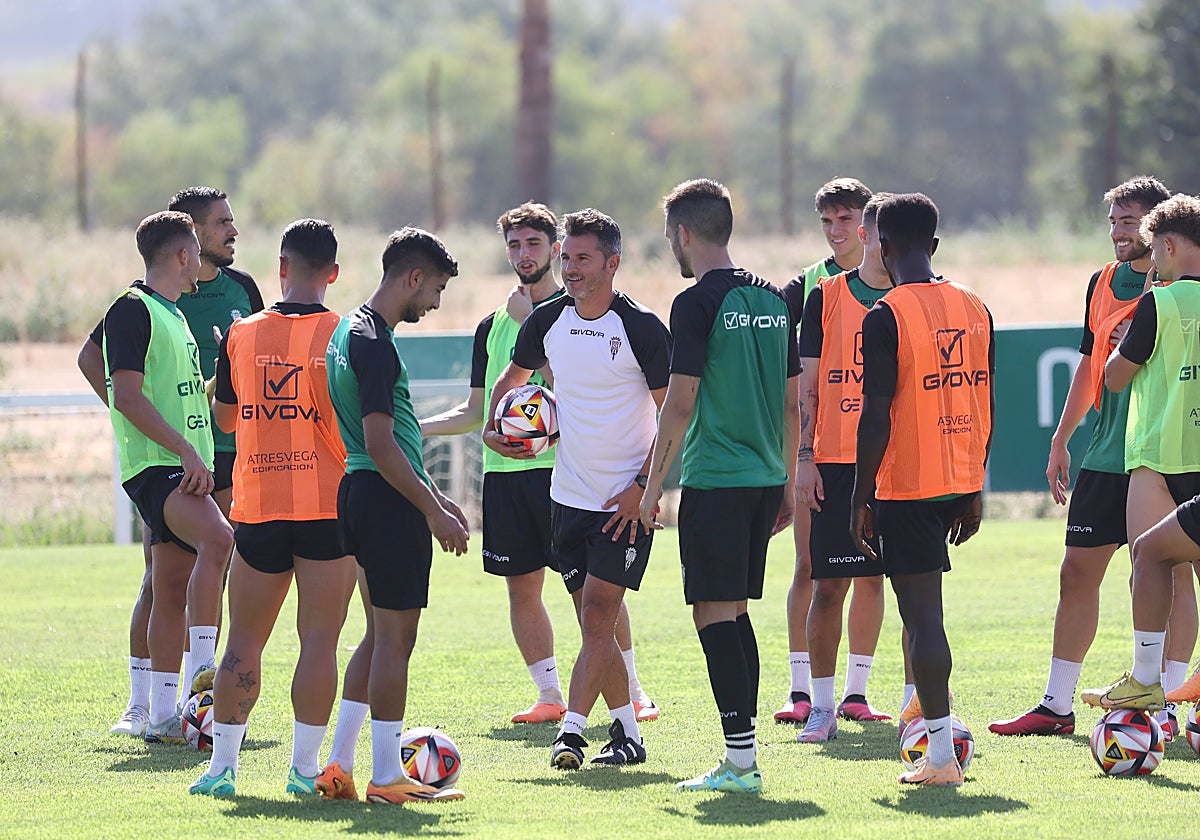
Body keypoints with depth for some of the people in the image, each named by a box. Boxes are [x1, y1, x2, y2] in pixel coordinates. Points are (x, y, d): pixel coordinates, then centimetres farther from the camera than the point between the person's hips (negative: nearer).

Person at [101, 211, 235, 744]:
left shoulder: (174, 314, 21)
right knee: (219, 540, -30)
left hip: (186, 467, 10)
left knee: (175, 589, 7)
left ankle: (163, 718, 9)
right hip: (154, 465, -10)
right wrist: (186, 450, -21)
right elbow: (127, 396, -18)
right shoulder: (132, 310, -9)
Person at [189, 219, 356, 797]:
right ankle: (305, 766, -3)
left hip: (257, 509, 3)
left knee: (243, 641, 9)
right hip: (329, 509, -3)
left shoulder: (241, 335, 3)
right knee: (319, 640, 1)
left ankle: (222, 765, 8)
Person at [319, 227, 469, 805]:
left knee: (381, 635, 16)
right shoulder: (375, 342, -17)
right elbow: (381, 444, -21)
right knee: (395, 637, -4)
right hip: (389, 501, -10)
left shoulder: (349, 330, 15)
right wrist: (434, 511, -17)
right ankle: (387, 778, 1)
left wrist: (431, 495, 26)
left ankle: (338, 766, 15)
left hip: (361, 495, 10)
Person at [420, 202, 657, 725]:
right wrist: (409, 428, 12)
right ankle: (550, 697, 13)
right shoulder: (493, 325, 17)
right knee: (522, 586, 5)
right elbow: (477, 412, 21)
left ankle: (631, 691, 1)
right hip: (503, 469, 6)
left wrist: (530, 325, -14)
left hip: (561, 466, -6)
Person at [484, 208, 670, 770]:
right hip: (569, 494, 6)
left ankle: (571, 729, -15)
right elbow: (513, 377, 23)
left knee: (598, 616, -12)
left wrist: (643, 486, -14)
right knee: (594, 622, 7)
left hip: (626, 501, -6)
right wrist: (493, 429, 5)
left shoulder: (642, 329, -12)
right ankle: (627, 734, 16)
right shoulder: (547, 322, 4)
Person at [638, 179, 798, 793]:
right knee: (734, 613, 14)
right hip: (765, 479, 7)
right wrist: (787, 483, 22)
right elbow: (792, 403, 15)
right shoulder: (773, 300, 11)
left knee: (714, 615, -5)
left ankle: (740, 760, -9)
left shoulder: (698, 304, -10)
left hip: (714, 482, -7)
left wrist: (652, 487, -6)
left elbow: (680, 404, -13)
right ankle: (743, 760, 15)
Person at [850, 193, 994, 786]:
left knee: (923, 614, -5)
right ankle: (926, 712, 22)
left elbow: (877, 416, -15)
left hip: (906, 486, -7)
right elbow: (986, 403, 11)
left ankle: (942, 756, -5)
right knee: (921, 609, 21)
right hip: (960, 481, 7)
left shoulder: (886, 317, -12)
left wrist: (860, 498, -7)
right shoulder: (974, 308, 7)